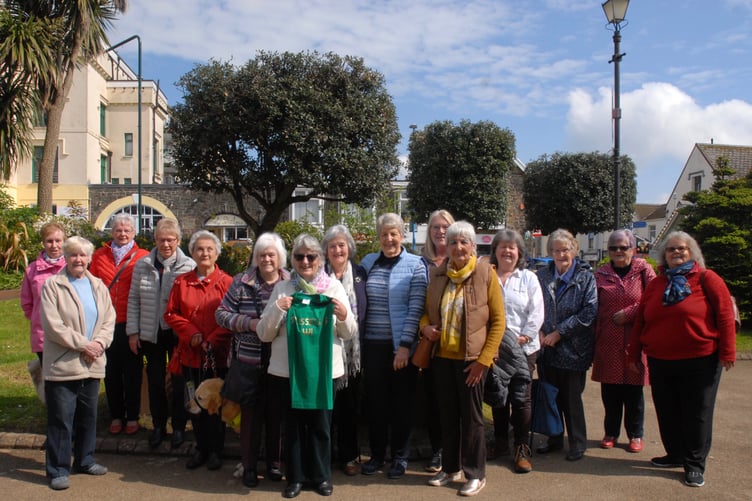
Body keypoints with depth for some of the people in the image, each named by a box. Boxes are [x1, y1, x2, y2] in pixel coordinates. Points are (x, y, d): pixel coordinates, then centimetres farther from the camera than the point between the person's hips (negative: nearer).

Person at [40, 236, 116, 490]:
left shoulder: (98, 286, 10)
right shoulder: (52, 285, -5)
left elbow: (109, 319, 6)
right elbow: (53, 325, -14)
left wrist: (99, 343, -11)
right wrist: (83, 344, -16)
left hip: (92, 364, 5)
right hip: (62, 365, -5)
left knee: (88, 416, 15)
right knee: (61, 419, 1)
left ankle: (84, 460, 30)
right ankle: (58, 469, 12)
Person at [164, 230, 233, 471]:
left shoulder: (226, 282, -5)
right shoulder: (181, 282, 5)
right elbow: (171, 313, 4)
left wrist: (213, 340, -15)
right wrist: (191, 333, -10)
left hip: (217, 354, -3)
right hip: (190, 354, 3)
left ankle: (215, 451, 24)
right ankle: (201, 448, 28)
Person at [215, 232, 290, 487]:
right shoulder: (241, 282, -1)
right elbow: (222, 313, -1)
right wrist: (249, 323, -14)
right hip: (248, 362, -1)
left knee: (277, 413, 11)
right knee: (250, 413, 8)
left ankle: (275, 463, 29)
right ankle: (249, 466, 24)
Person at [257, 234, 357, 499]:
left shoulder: (334, 287, 2)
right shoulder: (282, 288, 2)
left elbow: (350, 333, 5)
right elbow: (264, 334, 1)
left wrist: (344, 316, -16)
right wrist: (276, 309, -16)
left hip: (324, 369, 0)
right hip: (288, 369, 0)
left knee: (321, 424, 9)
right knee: (293, 424, 9)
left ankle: (321, 475, 28)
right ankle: (295, 476, 26)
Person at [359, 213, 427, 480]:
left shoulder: (415, 265, -5)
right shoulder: (367, 263, 6)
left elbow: (416, 308, -9)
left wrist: (405, 345, -14)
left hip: (401, 346, -3)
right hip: (372, 345, 3)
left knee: (401, 402, 9)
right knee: (375, 401, 12)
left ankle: (400, 457, 24)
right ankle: (377, 454, 28)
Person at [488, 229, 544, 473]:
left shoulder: (528, 278, 6)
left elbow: (536, 313, 1)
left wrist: (525, 337, -10)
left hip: (523, 348, -1)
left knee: (521, 398, 0)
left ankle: (523, 449, 12)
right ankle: (501, 443, 26)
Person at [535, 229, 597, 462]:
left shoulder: (585, 277, -3)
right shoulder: (542, 276, 7)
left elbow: (589, 312, -11)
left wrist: (559, 332, -14)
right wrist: (539, 331, -8)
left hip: (574, 349, -3)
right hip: (547, 347, 3)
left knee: (572, 397, 4)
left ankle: (578, 443, 20)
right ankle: (554, 439, 28)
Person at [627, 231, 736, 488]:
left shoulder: (706, 278, -3)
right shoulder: (656, 284, 9)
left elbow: (725, 315, -6)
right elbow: (640, 321, 11)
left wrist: (727, 352, -9)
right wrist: (634, 353, 11)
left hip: (700, 361, -4)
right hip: (660, 361, 5)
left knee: (697, 414, 5)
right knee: (667, 413, 13)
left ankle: (695, 465, 17)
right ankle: (675, 455, 30)